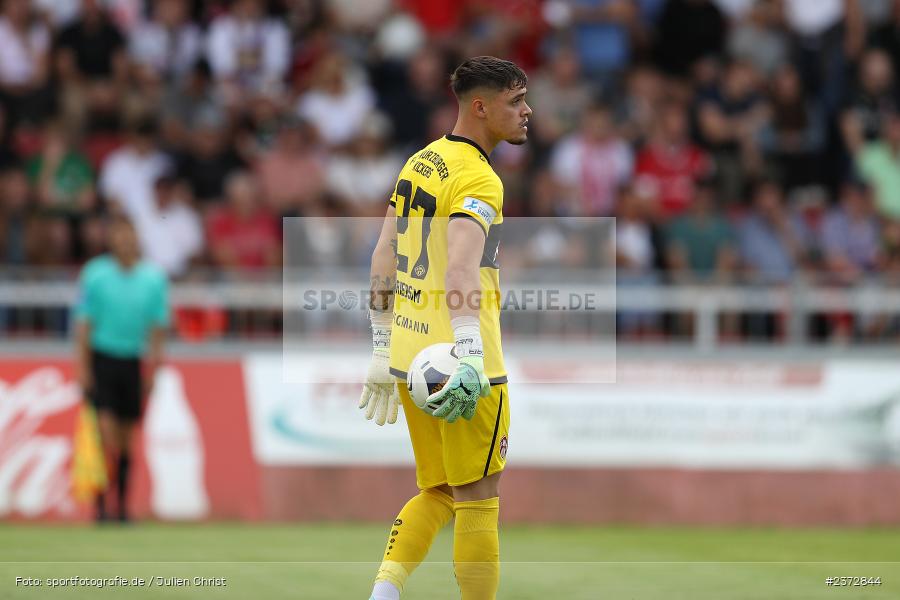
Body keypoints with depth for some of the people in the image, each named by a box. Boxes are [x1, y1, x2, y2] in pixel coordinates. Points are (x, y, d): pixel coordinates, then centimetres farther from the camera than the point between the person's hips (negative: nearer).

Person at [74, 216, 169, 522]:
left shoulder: (153, 278, 1)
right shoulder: (95, 274, -5)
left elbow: (157, 326, 7)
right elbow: (84, 323, -2)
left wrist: (152, 370, 4)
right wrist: (82, 367, -7)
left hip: (132, 362, 3)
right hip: (101, 357, -3)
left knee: (126, 436, 7)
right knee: (105, 432, -13)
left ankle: (122, 503, 16)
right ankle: (100, 501, -9)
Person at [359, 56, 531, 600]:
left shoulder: (421, 162, 14)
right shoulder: (479, 178, -13)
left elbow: (384, 261, 17)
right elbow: (461, 265, -28)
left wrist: (383, 350, 22)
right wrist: (469, 352, -39)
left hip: (410, 354, 8)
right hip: (462, 367, -8)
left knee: (437, 494, 15)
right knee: (478, 502, 1)